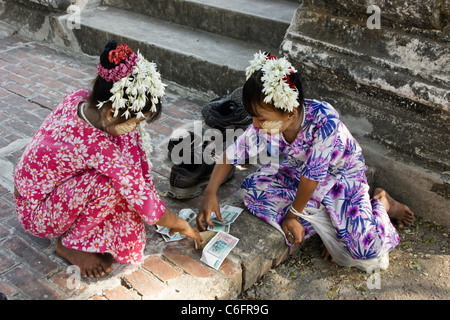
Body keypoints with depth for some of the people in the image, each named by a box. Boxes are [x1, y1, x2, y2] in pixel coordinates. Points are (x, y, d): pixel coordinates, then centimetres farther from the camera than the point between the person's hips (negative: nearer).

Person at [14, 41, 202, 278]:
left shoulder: (77, 99, -19)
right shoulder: (98, 149, -38)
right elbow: (145, 205, -28)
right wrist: (182, 226, -12)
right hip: (35, 213, -7)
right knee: (106, 183, -36)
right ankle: (70, 244, -7)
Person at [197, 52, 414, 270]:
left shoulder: (323, 119, -38)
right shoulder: (264, 127, -24)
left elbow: (313, 173, -30)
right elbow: (231, 154, -13)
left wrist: (294, 213, -19)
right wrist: (210, 193, -20)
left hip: (342, 176, -5)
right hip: (296, 174, 5)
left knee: (366, 248, -21)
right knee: (252, 188, -18)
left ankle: (381, 202, 14)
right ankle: (325, 221, -6)